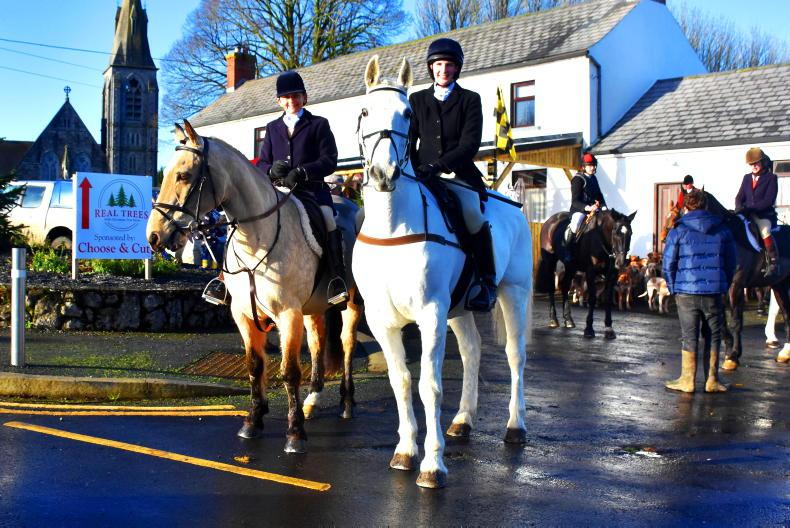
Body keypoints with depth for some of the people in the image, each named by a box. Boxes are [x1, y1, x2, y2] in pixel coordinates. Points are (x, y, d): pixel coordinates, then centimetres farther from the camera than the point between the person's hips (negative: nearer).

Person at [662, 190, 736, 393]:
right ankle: (712, 381, 15)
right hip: (715, 292, 2)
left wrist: (673, 288, 9)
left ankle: (687, 380, 8)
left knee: (689, 337, 4)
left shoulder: (678, 231, -2)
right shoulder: (723, 230, 7)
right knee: (713, 336, 10)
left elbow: (668, 264, -2)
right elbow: (731, 263, 11)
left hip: (687, 292, -2)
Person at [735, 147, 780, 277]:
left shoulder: (771, 178, 0)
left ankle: (773, 264, -26)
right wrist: (739, 208, -10)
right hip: (747, 215, 6)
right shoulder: (747, 178, 17)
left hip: (764, 214, -6)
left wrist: (750, 208, -19)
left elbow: (769, 200, -10)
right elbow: (739, 197, 12)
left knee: (764, 231, -33)